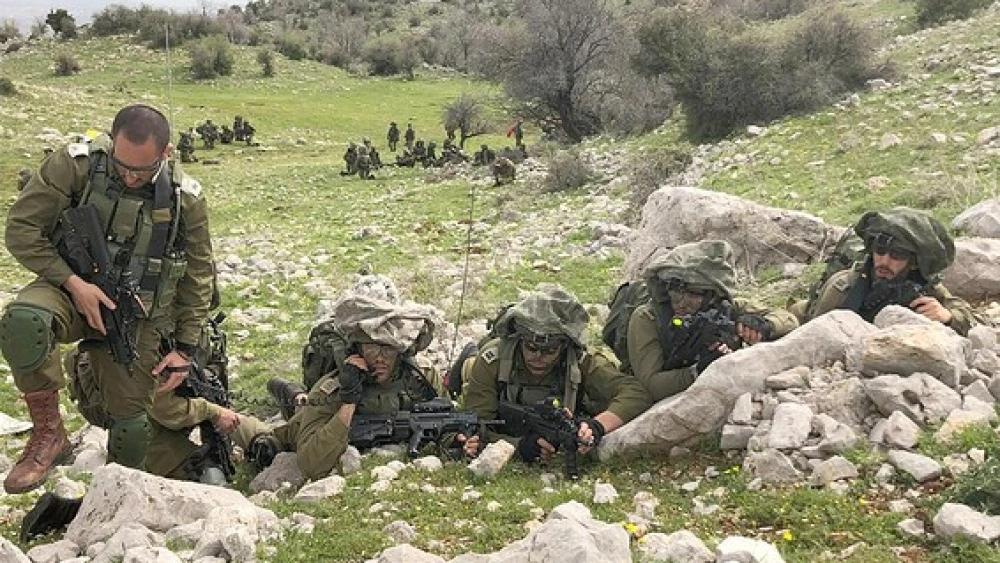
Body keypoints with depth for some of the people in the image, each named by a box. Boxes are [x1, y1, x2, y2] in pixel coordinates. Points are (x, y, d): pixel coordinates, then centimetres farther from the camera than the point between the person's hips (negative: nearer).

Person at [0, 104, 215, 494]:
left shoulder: (186, 198, -7)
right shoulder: (75, 165, -14)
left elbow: (198, 276, 4)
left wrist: (185, 349, 2)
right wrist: (73, 283, -21)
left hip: (137, 317, 2)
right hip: (71, 290, -1)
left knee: (130, 421, 1)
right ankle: (48, 433, -16)